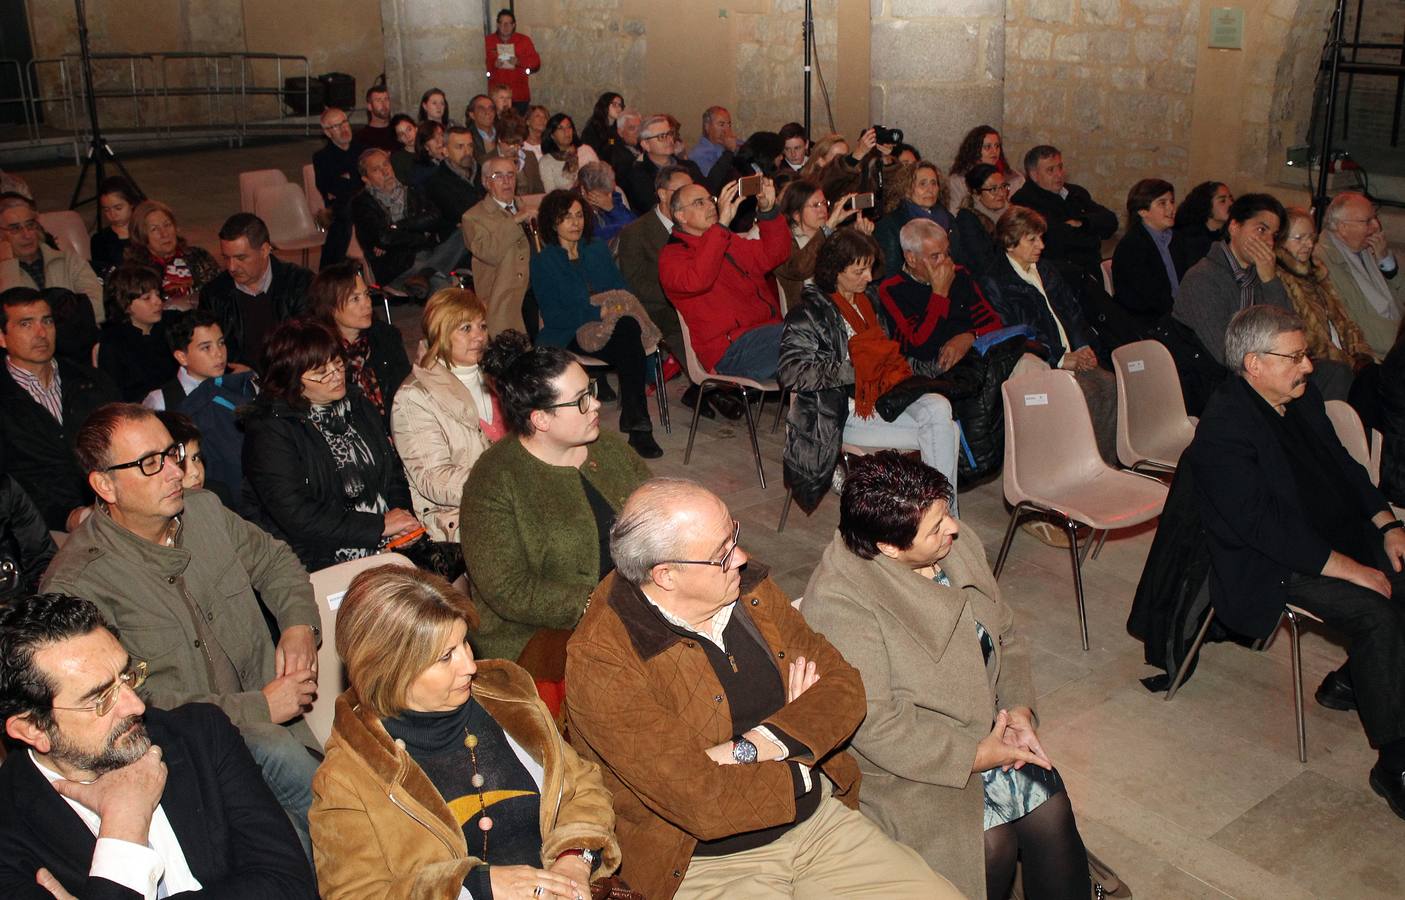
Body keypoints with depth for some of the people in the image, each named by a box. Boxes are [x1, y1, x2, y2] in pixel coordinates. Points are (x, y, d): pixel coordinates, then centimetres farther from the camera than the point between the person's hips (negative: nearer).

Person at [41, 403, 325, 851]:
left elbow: (274, 559, 22)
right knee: (278, 752, -31)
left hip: (270, 725, 6)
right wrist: (258, 708, -18)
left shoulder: (205, 511, 5)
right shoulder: (76, 583, -14)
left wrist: (299, 623, 2)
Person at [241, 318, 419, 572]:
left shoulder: (358, 405, 15)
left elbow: (394, 470, 21)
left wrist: (401, 513, -1)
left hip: (389, 548, 7)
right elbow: (295, 516, -14)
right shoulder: (269, 430, -6)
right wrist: (379, 525, -12)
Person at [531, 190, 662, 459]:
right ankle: (637, 424, -33)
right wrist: (598, 312, -16)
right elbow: (553, 316, -7)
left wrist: (617, 309, -8)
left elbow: (623, 292, 16)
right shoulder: (543, 261, 4)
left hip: (609, 327, 4)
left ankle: (634, 421, -33)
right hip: (569, 338, -4)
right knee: (627, 338, -34)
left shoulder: (598, 250, 20)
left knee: (629, 327, -34)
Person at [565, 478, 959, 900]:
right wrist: (802, 771, -7)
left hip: (823, 818, 6)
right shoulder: (601, 660, -20)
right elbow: (704, 806, -23)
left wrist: (750, 749, -17)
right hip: (709, 862, -5)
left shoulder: (749, 585, 1)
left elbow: (844, 685, -1)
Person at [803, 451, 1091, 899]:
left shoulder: (957, 542, -5)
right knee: (991, 840, -20)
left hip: (989, 728, 6)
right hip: (907, 760, -6)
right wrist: (975, 756, -20)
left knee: (1053, 812, -8)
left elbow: (1008, 635, 8)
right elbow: (876, 727, -25)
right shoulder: (838, 601, -26)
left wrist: (1019, 708, -8)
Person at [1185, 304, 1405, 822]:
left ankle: (1350, 682, 13)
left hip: (1341, 539, 9)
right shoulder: (1221, 431, -21)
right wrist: (1347, 568, -24)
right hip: (1270, 570, -9)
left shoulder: (1302, 397, 8)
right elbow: (1263, 526, -25)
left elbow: (1343, 465, 19)